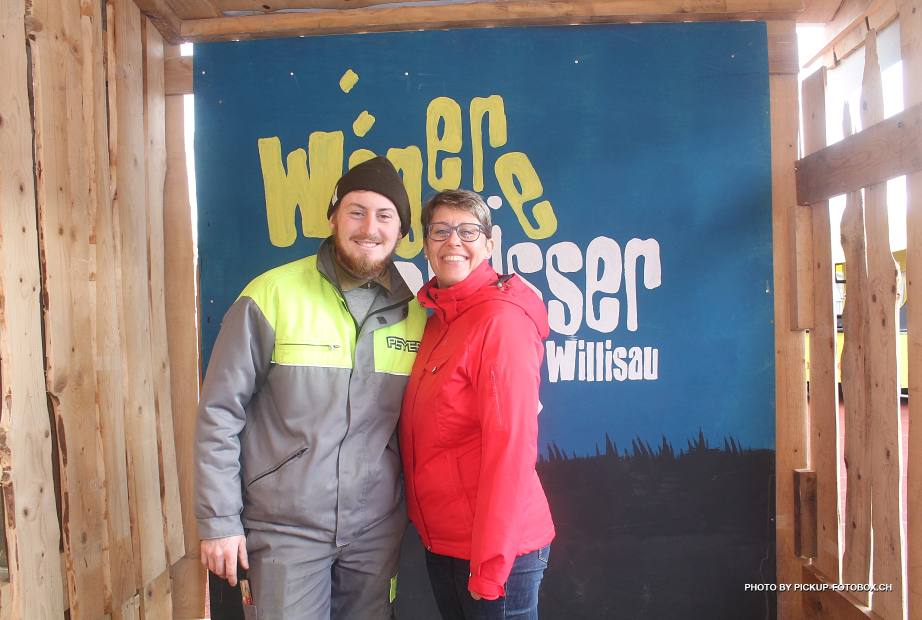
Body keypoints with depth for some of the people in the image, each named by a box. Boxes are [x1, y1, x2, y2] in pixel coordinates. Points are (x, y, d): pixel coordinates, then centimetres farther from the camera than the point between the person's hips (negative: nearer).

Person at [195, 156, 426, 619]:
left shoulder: (415, 315, 0)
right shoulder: (272, 295, -11)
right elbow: (220, 413, -7)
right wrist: (219, 520, -7)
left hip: (377, 531, 4)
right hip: (285, 529, -3)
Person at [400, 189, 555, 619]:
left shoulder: (502, 319, -17)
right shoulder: (438, 320, 9)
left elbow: (511, 445, -21)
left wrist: (489, 565, -20)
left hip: (494, 550, -8)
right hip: (441, 543, 8)